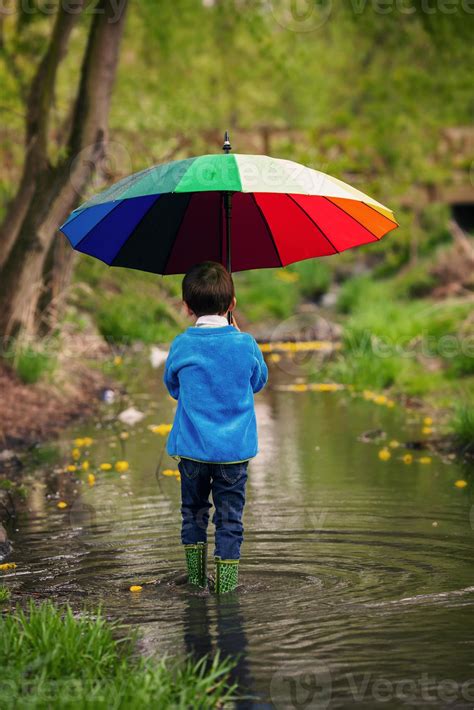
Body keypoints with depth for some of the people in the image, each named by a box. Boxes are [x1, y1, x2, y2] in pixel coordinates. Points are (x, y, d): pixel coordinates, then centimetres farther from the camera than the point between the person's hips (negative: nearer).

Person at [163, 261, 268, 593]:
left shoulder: (181, 346, -7)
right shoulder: (245, 344, -8)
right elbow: (259, 381, 11)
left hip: (192, 449, 1)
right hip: (235, 450, -1)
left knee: (193, 510, 18)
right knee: (230, 516, 6)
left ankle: (196, 575, 24)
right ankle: (226, 579, 5)